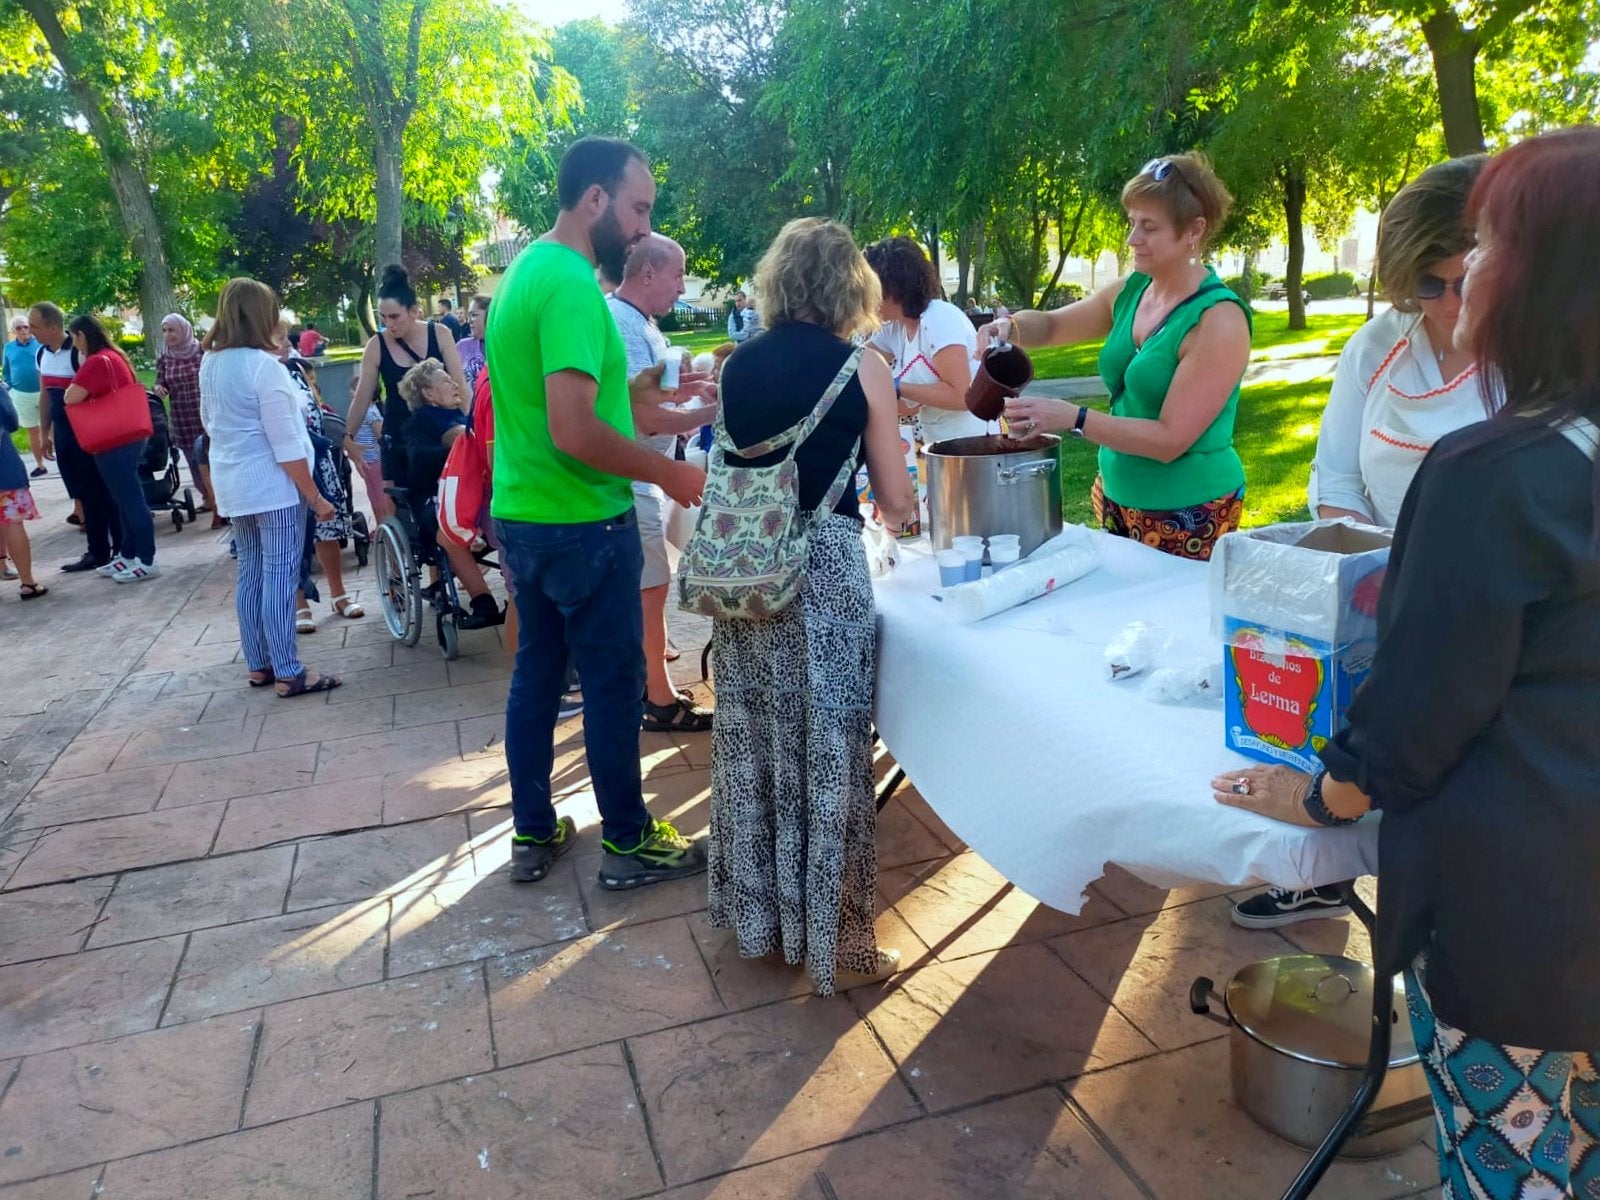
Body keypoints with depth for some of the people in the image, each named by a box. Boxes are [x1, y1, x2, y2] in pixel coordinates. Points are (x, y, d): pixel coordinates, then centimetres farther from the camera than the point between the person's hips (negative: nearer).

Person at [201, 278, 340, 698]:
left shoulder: (210, 363, 8)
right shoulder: (264, 366, -17)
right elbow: (286, 445, -19)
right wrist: (315, 496, -14)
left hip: (232, 483, 8)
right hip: (273, 484, -8)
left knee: (250, 573, 13)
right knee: (280, 576, -4)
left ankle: (258, 665, 21)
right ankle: (288, 674, 0)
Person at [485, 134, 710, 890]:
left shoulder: (525, 270, 11)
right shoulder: (571, 285, -20)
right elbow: (573, 433, -28)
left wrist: (634, 387, 12)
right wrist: (670, 474, -17)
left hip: (522, 515, 10)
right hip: (581, 524, -9)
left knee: (536, 673, 16)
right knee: (614, 684, 4)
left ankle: (533, 835, 29)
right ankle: (628, 843, 20)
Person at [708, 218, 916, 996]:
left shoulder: (737, 365, 9)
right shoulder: (864, 369, -3)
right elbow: (897, 503, 2)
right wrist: (901, 499, 24)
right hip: (824, 565, -5)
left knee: (750, 743, 16)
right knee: (827, 750, 5)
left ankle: (756, 915, 32)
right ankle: (831, 936, 18)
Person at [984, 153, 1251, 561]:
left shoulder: (1219, 321, -19)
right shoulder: (1131, 290, 1)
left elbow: (1170, 439, -23)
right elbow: (1051, 325, 15)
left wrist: (1072, 417, -29)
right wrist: (1010, 326, -8)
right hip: (1118, 499, 7)